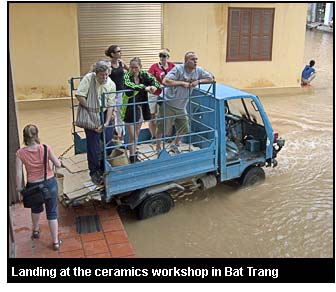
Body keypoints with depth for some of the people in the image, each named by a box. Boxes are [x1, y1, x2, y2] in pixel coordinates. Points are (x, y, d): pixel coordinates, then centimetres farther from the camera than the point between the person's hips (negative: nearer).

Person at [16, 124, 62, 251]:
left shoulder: (20, 153, -14)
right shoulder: (46, 148, -16)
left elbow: (19, 173, -11)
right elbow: (58, 164, -7)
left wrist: (19, 188, 3)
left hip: (33, 186, 1)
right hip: (50, 183, -1)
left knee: (36, 208, 30)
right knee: (52, 212, 11)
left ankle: (36, 231, 54)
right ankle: (56, 242, 18)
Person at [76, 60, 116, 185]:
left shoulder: (111, 84, -5)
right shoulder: (88, 78, -13)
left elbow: (110, 105, -6)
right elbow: (79, 95, -17)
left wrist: (107, 122, -15)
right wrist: (90, 109, -17)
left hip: (105, 114, 3)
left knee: (109, 140, 1)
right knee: (93, 143, -2)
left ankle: (104, 167, 24)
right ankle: (94, 172, 11)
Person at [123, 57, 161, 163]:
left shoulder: (144, 74, 0)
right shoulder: (127, 76, -13)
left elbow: (154, 80, -7)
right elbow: (129, 85, -33)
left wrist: (154, 87, -30)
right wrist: (145, 87, -41)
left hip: (141, 108, 4)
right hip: (130, 109, -4)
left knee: (137, 134, 15)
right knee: (132, 135, -3)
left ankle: (133, 153, 30)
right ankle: (132, 157, 8)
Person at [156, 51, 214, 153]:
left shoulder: (198, 70, -4)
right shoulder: (178, 68, -20)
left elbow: (211, 78, 4)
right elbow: (165, 81, -31)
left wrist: (198, 81, -13)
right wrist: (182, 82, -27)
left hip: (181, 106, 6)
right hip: (168, 105, -6)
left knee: (184, 129, 15)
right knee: (163, 129, 3)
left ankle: (175, 144, 43)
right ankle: (158, 148, 27)